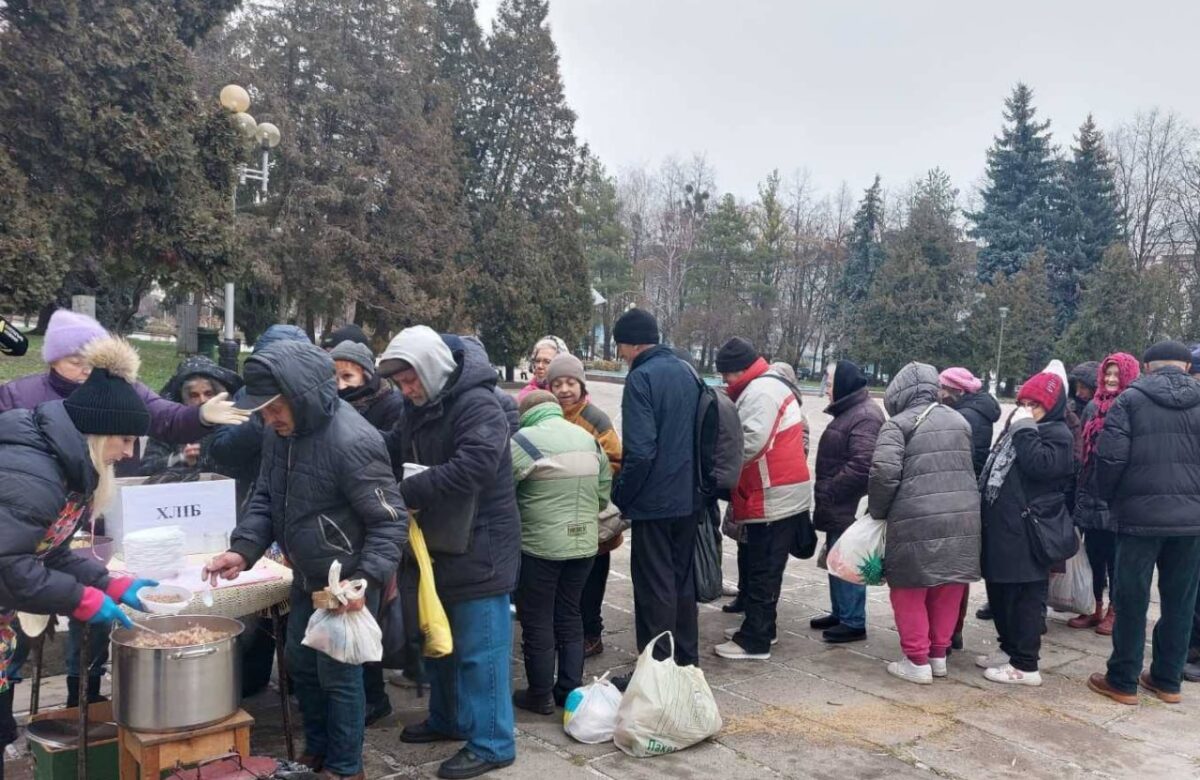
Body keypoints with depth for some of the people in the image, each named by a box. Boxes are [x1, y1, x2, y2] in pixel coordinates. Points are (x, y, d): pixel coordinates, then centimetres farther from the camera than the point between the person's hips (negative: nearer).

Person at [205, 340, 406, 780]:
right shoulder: (279, 433, -3)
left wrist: (366, 579, -36)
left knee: (338, 674, 5)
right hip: (307, 579, 8)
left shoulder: (352, 442, -29)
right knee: (301, 664, 21)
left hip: (348, 585, -8)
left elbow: (390, 521, -24)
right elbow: (266, 498, 6)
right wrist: (243, 548, -11)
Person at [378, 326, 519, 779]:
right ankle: (449, 719, 39)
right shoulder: (418, 407, 8)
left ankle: (492, 743, 11)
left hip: (480, 546, -9)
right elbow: (393, 452, 16)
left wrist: (407, 493, -29)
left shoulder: (478, 405, -20)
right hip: (441, 542, 9)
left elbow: (473, 467, -33)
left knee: (479, 648, -1)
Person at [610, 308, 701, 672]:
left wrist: (620, 494, -11)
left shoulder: (642, 377, -16)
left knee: (655, 588, 1)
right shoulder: (686, 372, 10)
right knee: (683, 581, 17)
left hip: (654, 501, -8)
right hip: (688, 498, 8)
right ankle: (685, 663, 28)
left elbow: (640, 450, -23)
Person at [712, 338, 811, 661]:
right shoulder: (768, 386, 17)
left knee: (762, 571, -4)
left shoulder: (761, 391, -16)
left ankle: (754, 641, 2)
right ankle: (759, 628, 29)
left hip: (773, 498, -11)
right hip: (779, 496, 11)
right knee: (759, 568, 18)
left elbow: (750, 443, -26)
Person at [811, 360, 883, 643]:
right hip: (839, 506, 10)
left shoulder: (865, 416, -18)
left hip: (849, 508, -10)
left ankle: (854, 623, 6)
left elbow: (861, 466, -28)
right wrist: (827, 493, 17)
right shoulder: (848, 411, 16)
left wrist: (829, 492, -20)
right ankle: (840, 613, 28)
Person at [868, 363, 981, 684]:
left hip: (917, 521, -6)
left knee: (909, 589, 7)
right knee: (948, 589, 16)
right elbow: (969, 467, 18)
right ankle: (939, 655, 27)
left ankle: (917, 662, 10)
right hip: (963, 518, 6)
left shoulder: (898, 424, -5)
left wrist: (878, 511, -1)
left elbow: (884, 472, -15)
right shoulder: (959, 420, 16)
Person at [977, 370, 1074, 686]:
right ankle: (1010, 649, 29)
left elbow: (1039, 465, -25)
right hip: (1002, 527, 9)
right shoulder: (1017, 428, 19)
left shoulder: (1058, 435, -6)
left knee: (1025, 598, -4)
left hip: (1028, 533, -9)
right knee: (1000, 592, 15)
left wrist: (1025, 430, -18)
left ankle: (1025, 665, 3)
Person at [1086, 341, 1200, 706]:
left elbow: (1111, 456, -11)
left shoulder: (1130, 399, -4)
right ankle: (1168, 680, 23)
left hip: (1141, 514, -3)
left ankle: (1123, 681, 12)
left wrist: (1110, 498, 5)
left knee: (1131, 600, 5)